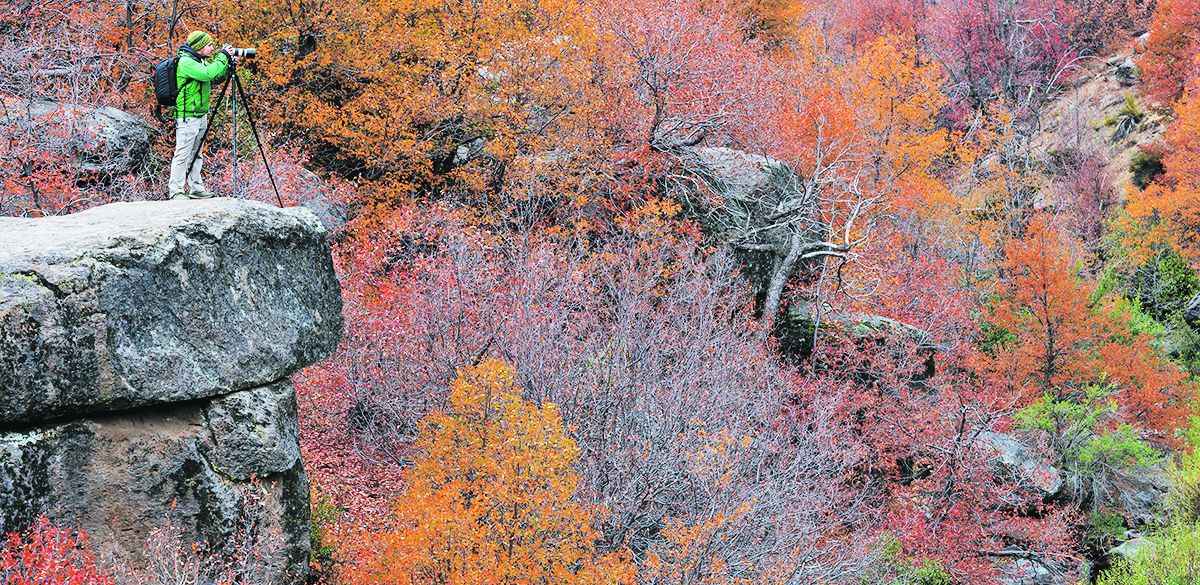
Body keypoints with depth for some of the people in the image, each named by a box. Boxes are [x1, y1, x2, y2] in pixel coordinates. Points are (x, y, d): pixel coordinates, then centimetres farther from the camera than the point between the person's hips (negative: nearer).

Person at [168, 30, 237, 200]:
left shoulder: (199, 60, 15)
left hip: (201, 115, 10)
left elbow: (216, 78, 18)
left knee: (196, 154, 13)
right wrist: (222, 57, -18)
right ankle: (176, 191, -7)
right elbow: (208, 74, -27)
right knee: (183, 154, -9)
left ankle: (196, 189, 19)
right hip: (187, 116, -10)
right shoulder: (186, 62, -15)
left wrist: (228, 65, 4)